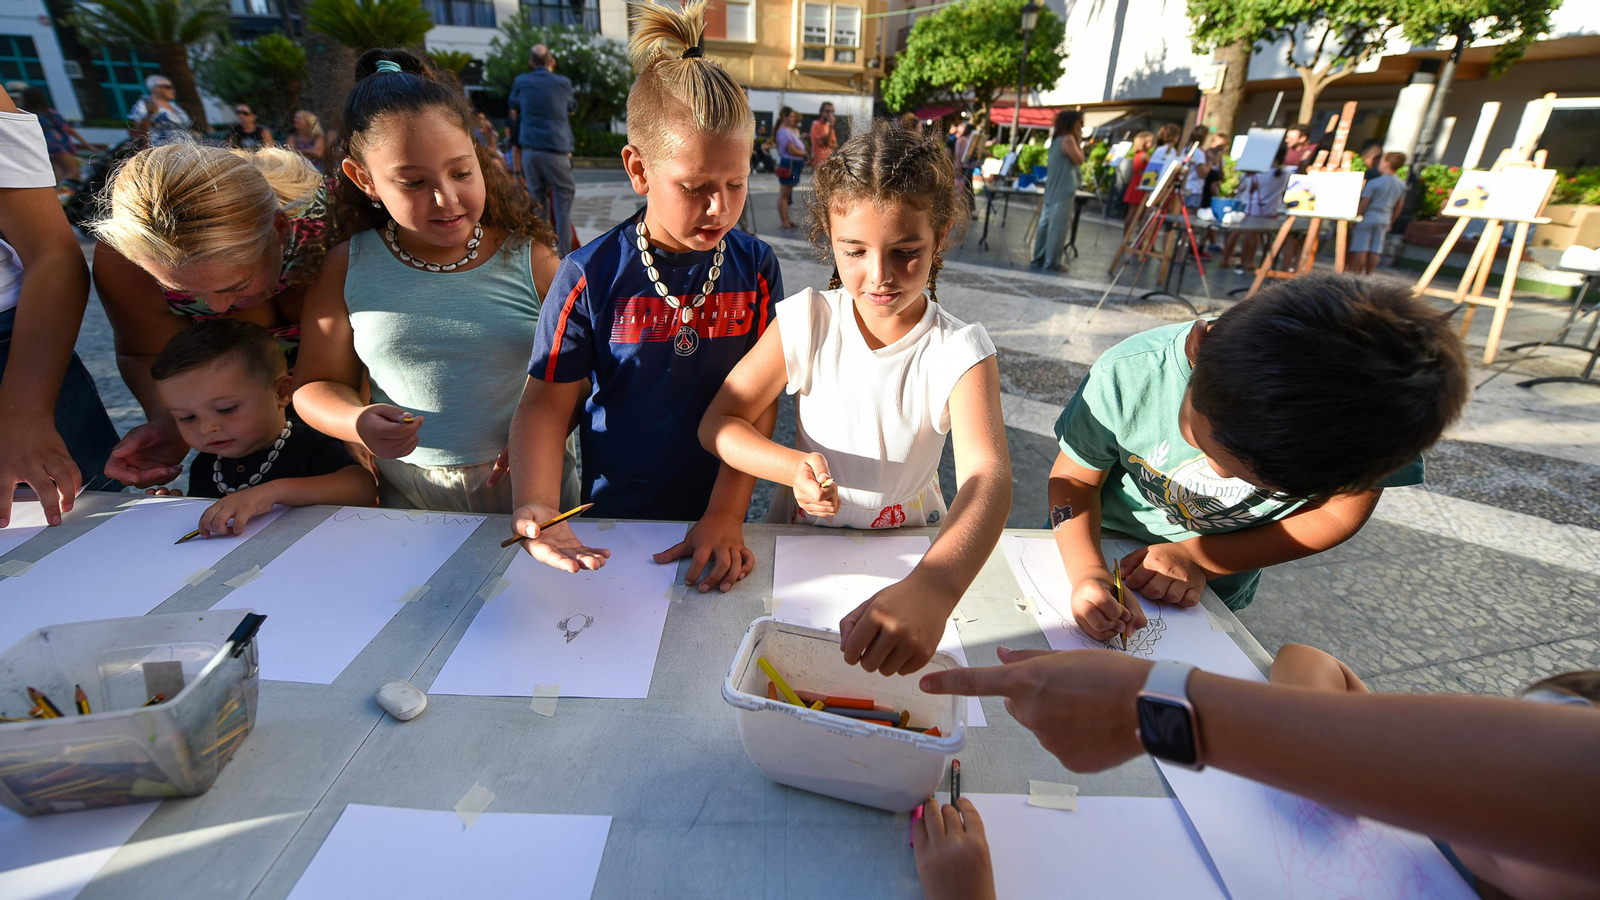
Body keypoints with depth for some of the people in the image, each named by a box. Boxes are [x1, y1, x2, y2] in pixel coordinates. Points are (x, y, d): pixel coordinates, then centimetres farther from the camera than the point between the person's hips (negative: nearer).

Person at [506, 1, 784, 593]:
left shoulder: (755, 268, -4)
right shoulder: (591, 276, -7)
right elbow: (547, 403, -4)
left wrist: (727, 514, -15)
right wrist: (535, 506, -21)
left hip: (718, 525, 0)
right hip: (612, 523, 0)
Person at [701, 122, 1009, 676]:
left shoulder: (960, 352, -17)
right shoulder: (807, 322, -12)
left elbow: (987, 477, -34)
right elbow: (718, 424, -8)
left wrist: (931, 588, -54)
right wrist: (792, 467, -29)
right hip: (803, 529, 1)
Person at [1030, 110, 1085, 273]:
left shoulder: (1056, 139, 15)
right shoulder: (1068, 139, -11)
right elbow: (1079, 160, -9)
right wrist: (1079, 142, -1)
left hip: (1053, 189, 9)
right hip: (1063, 190, -9)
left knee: (1045, 223, 9)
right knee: (1058, 226, -7)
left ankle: (1038, 259, 13)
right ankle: (1051, 262, -5)